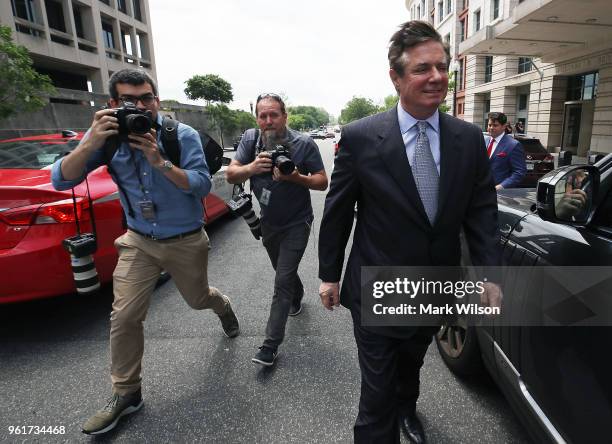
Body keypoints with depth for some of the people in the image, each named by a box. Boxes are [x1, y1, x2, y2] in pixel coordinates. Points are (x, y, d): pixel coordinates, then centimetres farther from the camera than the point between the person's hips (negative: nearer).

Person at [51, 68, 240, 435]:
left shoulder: (183, 135, -14)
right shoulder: (109, 138, -6)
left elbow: (202, 185, -20)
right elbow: (61, 180, -11)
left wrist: (159, 162, -31)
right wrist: (90, 144, -29)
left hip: (186, 241, -2)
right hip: (139, 242, 2)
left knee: (198, 299, 18)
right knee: (124, 317, -1)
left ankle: (224, 307, 56)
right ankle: (126, 394, 19)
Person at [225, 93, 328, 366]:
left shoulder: (304, 144, -17)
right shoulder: (251, 139, -7)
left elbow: (322, 182, -13)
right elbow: (231, 175, -10)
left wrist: (296, 177, -32)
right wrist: (252, 167, -30)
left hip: (296, 224, -4)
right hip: (268, 222, 5)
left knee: (282, 281, -7)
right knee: (283, 272, 23)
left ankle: (271, 345, 1)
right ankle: (297, 296, 55)